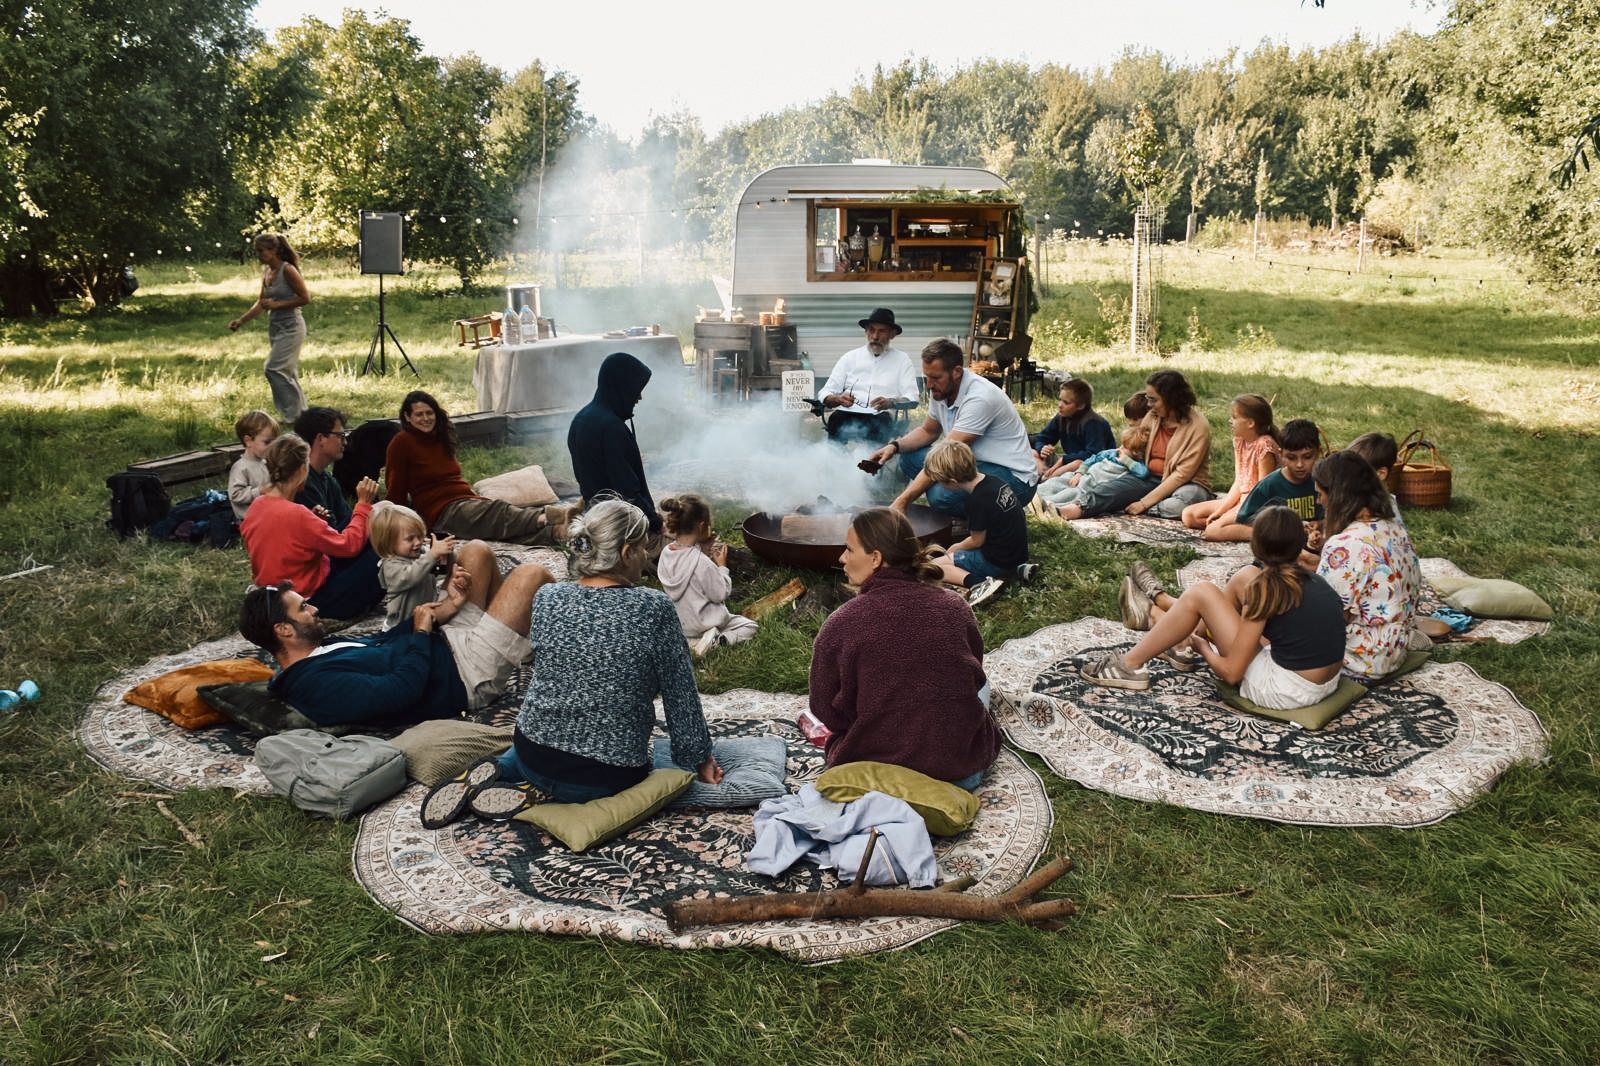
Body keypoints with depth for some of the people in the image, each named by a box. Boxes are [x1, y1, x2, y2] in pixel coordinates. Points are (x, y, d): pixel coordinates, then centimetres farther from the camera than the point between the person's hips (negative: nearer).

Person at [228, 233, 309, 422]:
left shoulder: (287, 270, -14)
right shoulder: (266, 272, 10)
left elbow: (305, 298, -15)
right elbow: (261, 302, 18)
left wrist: (276, 304, -19)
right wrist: (241, 320, 10)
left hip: (291, 327, -9)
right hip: (275, 327, 9)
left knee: (273, 369, -14)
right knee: (287, 373, 11)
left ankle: (293, 413, -6)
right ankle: (301, 413, 19)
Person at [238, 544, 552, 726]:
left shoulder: (321, 650, 5)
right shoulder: (318, 684, -26)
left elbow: (384, 641, 9)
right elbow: (405, 687, -31)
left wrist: (448, 605, 1)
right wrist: (422, 631, -15)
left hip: (445, 644, 10)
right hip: (467, 676, -10)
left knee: (477, 551, 11)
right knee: (531, 575, -12)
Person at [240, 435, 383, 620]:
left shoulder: (256, 506, 0)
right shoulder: (295, 515, -28)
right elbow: (349, 545, -21)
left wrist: (313, 520, 4)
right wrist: (364, 504, -12)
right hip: (310, 601, -10)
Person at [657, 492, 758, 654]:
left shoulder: (666, 554, -10)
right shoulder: (701, 562, -31)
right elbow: (720, 594, -19)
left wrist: (703, 551, -4)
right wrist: (722, 566, -8)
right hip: (701, 624, -7)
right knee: (750, 627, 13)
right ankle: (718, 639, -10)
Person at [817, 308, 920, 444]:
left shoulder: (901, 360, 18)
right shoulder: (850, 357, 21)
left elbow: (911, 398, 6)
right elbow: (825, 394, 14)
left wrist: (890, 402, -16)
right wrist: (838, 399, -11)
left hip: (879, 416, -1)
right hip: (846, 414, 1)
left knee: (882, 420, -38)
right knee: (836, 419, -35)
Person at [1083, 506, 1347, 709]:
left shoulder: (1266, 588, -16)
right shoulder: (1310, 578, 5)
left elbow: (1231, 672, -15)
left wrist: (1202, 646, 6)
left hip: (1284, 693, -8)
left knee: (1200, 594, -3)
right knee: (1245, 580, 18)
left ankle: (1130, 664, 11)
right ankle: (1158, 603, 41)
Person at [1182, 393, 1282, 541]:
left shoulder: (1265, 445, -18)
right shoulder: (1239, 442, 8)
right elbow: (1238, 483, 8)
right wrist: (1219, 511, 0)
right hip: (1240, 500, 10)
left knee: (1212, 531, -29)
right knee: (1188, 515, 3)